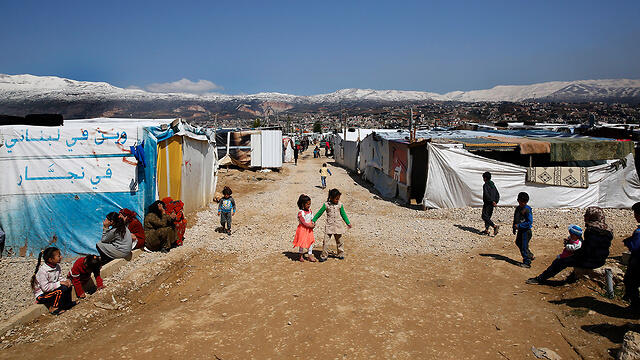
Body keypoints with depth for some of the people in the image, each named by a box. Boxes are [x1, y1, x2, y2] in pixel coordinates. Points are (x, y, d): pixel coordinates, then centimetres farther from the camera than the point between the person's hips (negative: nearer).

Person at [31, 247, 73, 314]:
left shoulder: (57, 266, -1)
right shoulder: (42, 270, -26)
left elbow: (58, 279, 10)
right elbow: (45, 287, -28)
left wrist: (65, 281, -11)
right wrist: (60, 283, -26)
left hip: (51, 290, 8)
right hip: (42, 295, -8)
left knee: (67, 287, -9)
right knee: (62, 289, -27)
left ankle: (68, 304, 10)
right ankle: (53, 308, -11)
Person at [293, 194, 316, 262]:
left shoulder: (309, 210, 2)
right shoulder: (301, 212, -21)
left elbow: (312, 217, 11)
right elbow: (304, 222, -19)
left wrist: (312, 224, -4)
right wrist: (311, 226, -13)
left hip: (309, 229, 7)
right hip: (303, 229, -7)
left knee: (311, 241, 8)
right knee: (302, 242, 4)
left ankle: (310, 255, 18)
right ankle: (301, 256, 22)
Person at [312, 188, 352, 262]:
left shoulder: (340, 205, 2)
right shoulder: (326, 205, -5)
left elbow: (343, 214, 13)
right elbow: (319, 213, 1)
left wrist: (348, 223, 13)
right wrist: (313, 220, -2)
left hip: (338, 226, 2)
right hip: (329, 226, -2)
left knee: (339, 241, 12)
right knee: (325, 241, -6)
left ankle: (340, 254, 27)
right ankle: (324, 256, 4)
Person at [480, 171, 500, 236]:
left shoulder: (485, 185, -13)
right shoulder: (493, 185, 14)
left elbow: (486, 195, -24)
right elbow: (497, 194, 15)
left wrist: (492, 201, -20)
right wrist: (495, 202, 8)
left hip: (487, 204, -8)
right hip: (492, 204, 8)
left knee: (485, 217, -6)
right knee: (488, 217, 13)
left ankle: (495, 226, -19)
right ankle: (486, 230, 14)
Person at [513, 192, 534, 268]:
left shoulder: (527, 210, -18)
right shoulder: (518, 208, 6)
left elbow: (530, 222, -20)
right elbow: (515, 219, 18)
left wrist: (519, 225, -23)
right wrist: (514, 228, 15)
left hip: (526, 230, -9)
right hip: (520, 230, 9)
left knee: (524, 246, -4)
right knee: (518, 242, 22)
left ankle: (527, 262, 7)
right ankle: (530, 255, 40)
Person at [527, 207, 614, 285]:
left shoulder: (591, 230, -20)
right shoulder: (608, 231, 3)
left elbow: (585, 249, -19)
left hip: (589, 262, -8)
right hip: (600, 261, 8)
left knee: (560, 261, 0)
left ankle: (540, 279, 4)